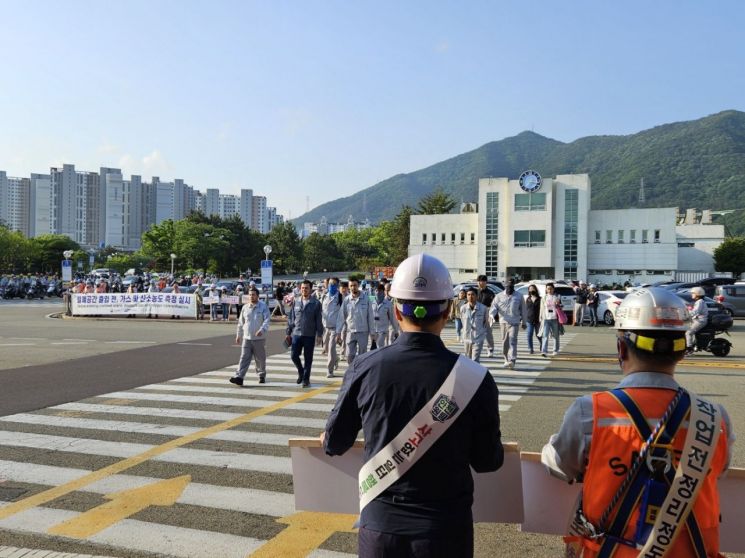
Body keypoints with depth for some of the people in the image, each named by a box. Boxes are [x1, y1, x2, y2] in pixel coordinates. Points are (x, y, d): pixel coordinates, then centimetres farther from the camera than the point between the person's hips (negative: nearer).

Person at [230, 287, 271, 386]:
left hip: (259, 338, -2)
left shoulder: (263, 307, -3)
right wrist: (238, 335, 18)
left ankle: (262, 376, 27)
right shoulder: (245, 307, 8)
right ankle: (239, 377, -13)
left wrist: (262, 330, -30)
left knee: (260, 359, 10)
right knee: (244, 358, -7)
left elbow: (267, 320, -13)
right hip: (247, 338, 2)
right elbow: (241, 323, 16)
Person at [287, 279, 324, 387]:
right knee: (294, 355, 1)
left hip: (310, 335, -2)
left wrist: (319, 334, -5)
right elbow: (291, 317, 9)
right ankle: (301, 372, 26)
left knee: (308, 358, 3)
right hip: (296, 334, 2)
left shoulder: (316, 303, -3)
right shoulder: (296, 301, 5)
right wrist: (289, 332, 7)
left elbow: (319, 320, -2)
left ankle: (306, 379, 16)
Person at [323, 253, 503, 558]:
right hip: (446, 528, 0)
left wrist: (328, 439, 24)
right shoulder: (474, 377, -16)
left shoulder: (365, 368, -12)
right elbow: (488, 462, -6)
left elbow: (335, 443, 1)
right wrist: (497, 450, 17)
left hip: (379, 525, 1)